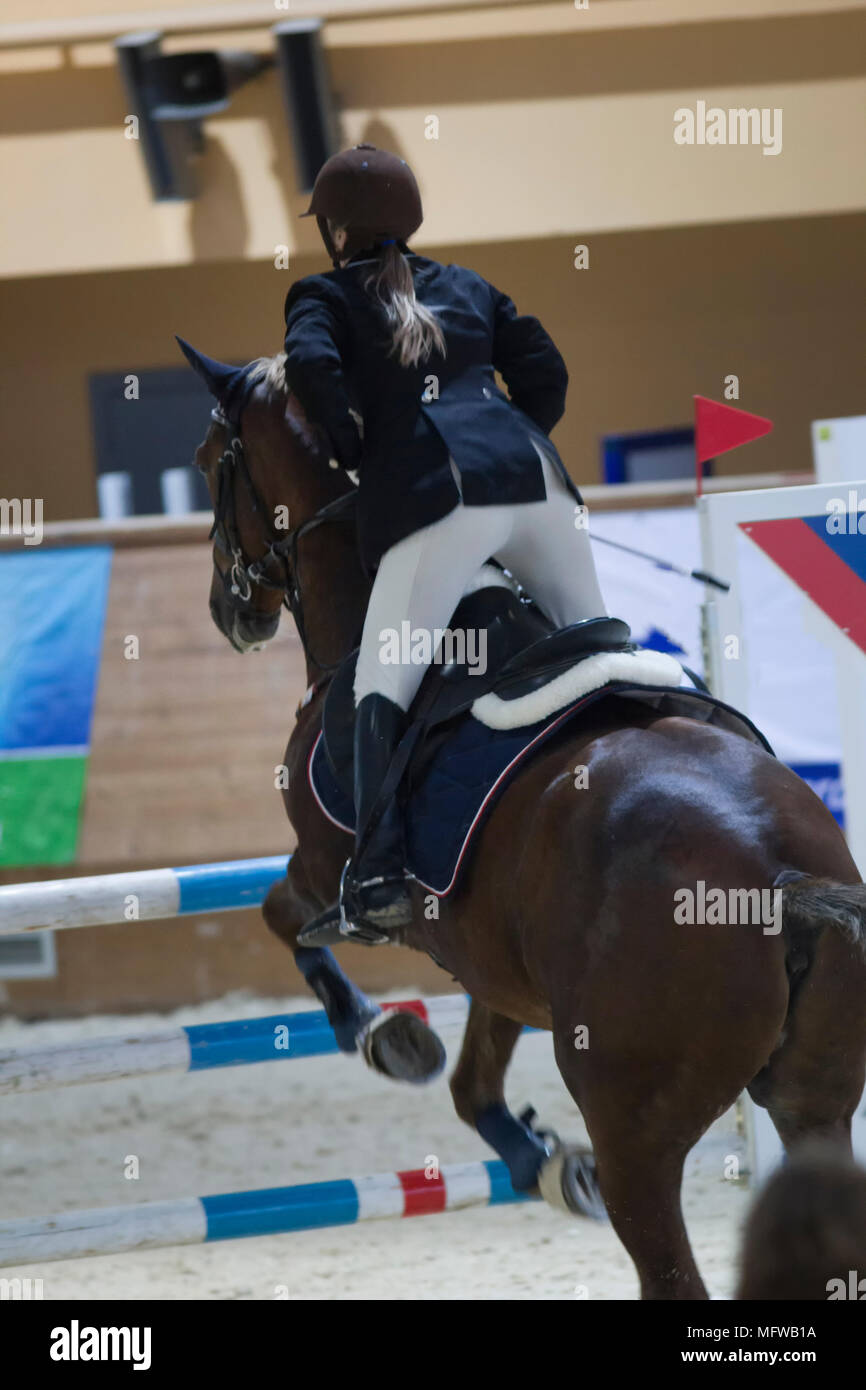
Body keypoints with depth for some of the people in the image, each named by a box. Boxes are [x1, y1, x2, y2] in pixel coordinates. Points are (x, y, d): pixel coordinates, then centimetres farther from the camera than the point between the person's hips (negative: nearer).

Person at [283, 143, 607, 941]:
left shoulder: (323, 296, 14)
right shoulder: (471, 289, 28)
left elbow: (313, 367, -7)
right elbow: (546, 376, 18)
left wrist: (359, 456, 5)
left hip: (433, 494, -5)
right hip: (535, 476, 5)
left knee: (381, 691, -9)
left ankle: (380, 874, -25)